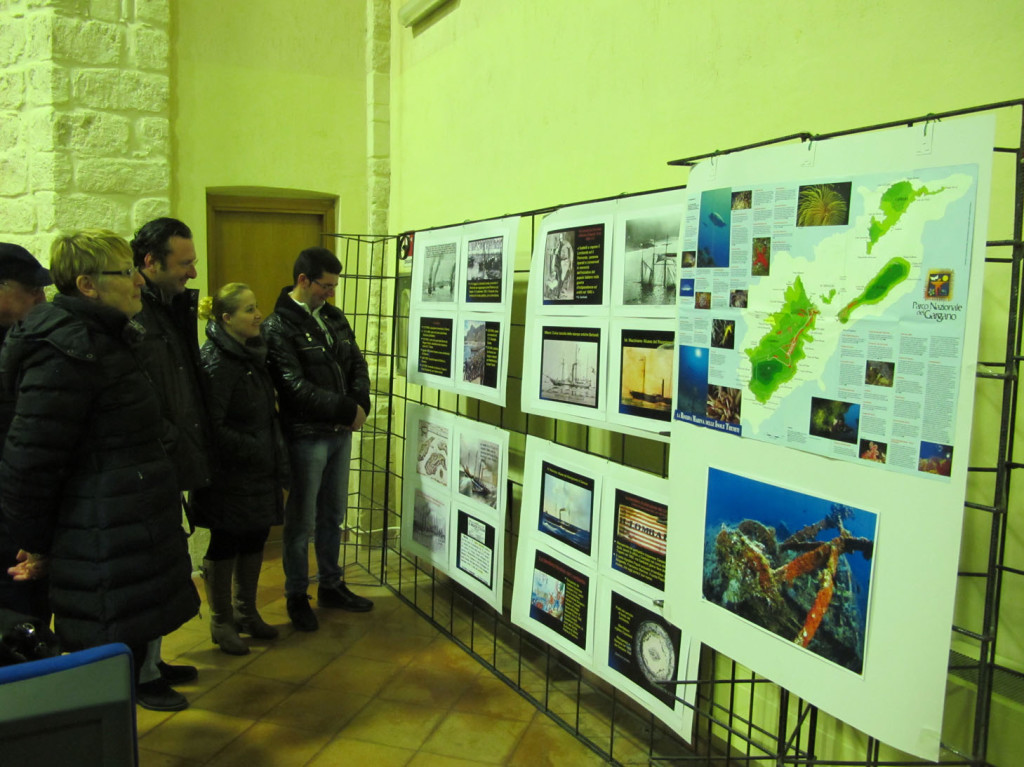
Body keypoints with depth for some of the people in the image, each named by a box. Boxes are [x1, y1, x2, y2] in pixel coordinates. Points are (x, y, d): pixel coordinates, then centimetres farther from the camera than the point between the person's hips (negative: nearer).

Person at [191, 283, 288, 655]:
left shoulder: (252, 354, 8)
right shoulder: (217, 361, -19)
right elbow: (213, 427, -23)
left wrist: (278, 458, 7)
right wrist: (252, 449, -18)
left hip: (259, 472, 8)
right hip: (229, 475, -8)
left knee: (255, 539, 17)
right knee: (225, 544, 6)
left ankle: (247, 612, 34)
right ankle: (221, 621, 24)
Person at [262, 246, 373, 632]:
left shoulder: (334, 317, 9)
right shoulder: (277, 327, -13)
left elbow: (357, 364, 11)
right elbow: (295, 388, -21)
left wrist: (359, 404, -7)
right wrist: (346, 410, -18)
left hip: (340, 432, 7)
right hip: (305, 436, -7)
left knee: (334, 515, 18)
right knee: (301, 521, 5)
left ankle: (331, 585, 33)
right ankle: (297, 596, 22)